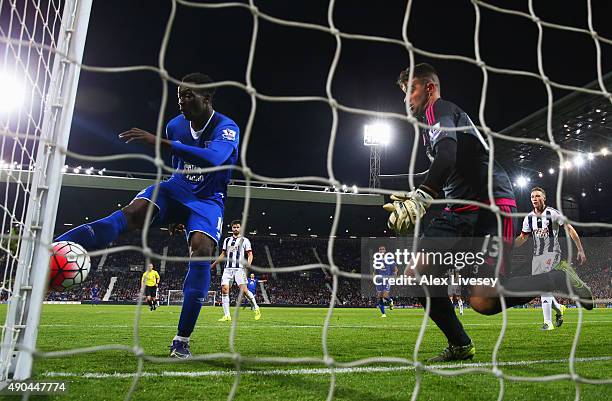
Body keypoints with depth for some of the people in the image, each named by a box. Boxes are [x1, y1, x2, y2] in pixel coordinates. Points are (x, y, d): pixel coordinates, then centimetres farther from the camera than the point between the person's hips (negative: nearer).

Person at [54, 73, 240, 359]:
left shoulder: (226, 128, -17)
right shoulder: (175, 125, 2)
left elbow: (214, 158, -41)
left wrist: (160, 142, -46)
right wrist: (174, 213, 27)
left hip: (208, 200, -3)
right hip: (177, 190, 4)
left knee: (201, 249, -29)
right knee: (132, 212, -27)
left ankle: (182, 341, -20)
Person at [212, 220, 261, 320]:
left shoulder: (245, 240, 5)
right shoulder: (227, 240, 18)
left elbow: (250, 255, 0)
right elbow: (223, 255, 25)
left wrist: (248, 264, -18)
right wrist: (213, 264, 21)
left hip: (239, 268, -4)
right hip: (228, 268, 4)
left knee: (244, 290, -15)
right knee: (224, 290, -7)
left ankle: (256, 308, 6)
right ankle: (227, 315, -1)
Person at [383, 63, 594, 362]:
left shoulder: (438, 109, -2)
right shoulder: (429, 124, 27)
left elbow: (447, 155, -24)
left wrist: (420, 197, -34)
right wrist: (415, 200, 27)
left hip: (490, 205, -9)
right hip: (460, 211, 9)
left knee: (482, 301, -20)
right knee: (415, 275, -3)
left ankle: (559, 280, 4)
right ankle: (460, 345, 10)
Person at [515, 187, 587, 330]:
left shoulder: (553, 213, -7)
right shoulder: (529, 218, 8)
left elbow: (570, 230, -4)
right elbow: (522, 238, 16)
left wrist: (580, 251, -7)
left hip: (552, 253, -6)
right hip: (537, 255, 6)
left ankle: (548, 322, -12)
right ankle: (559, 308, 34)